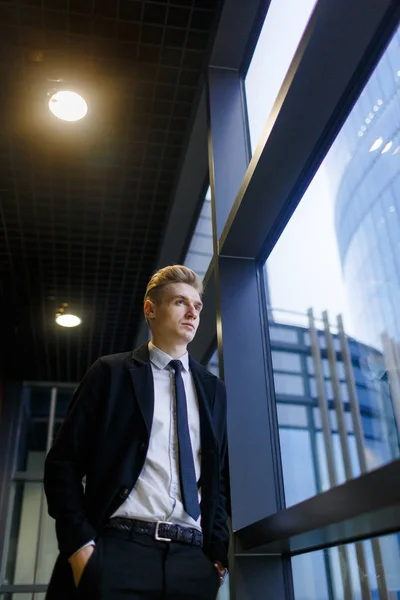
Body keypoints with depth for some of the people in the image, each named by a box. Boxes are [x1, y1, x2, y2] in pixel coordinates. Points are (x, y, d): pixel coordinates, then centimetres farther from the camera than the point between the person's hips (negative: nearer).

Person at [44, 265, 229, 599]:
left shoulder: (213, 389, 14)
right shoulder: (111, 373, 4)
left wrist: (218, 553, 5)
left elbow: (221, 476, 15)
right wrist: (79, 544, -9)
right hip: (118, 551, -3)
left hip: (193, 559, 3)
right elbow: (63, 461, 1)